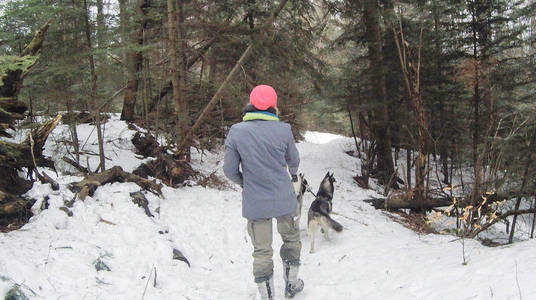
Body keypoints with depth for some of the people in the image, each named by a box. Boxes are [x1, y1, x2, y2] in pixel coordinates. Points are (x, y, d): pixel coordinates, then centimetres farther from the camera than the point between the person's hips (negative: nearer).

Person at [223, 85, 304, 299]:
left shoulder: (236, 131, -10)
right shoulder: (283, 130, -8)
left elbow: (230, 170, -6)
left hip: (254, 203, 0)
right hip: (284, 199, 1)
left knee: (262, 251, 11)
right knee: (291, 238, 24)